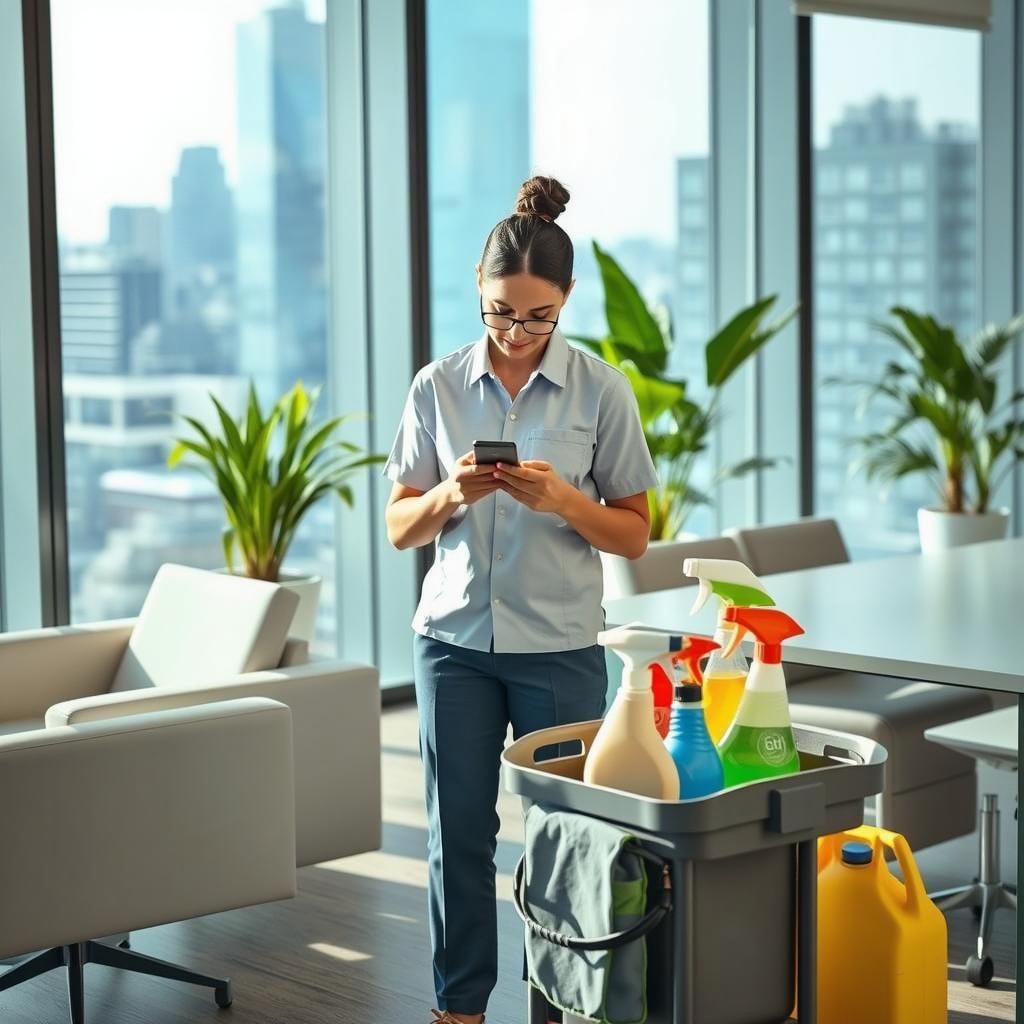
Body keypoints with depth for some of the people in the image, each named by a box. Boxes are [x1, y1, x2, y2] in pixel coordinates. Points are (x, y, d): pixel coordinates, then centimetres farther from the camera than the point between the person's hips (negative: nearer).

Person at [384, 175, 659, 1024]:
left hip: (560, 645, -2)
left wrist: (563, 500, -18)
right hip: (456, 638, 2)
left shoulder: (601, 390, -3)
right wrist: (451, 494, -15)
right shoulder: (437, 387, 2)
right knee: (459, 831, 6)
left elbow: (634, 535, 1)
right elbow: (400, 529, 7)